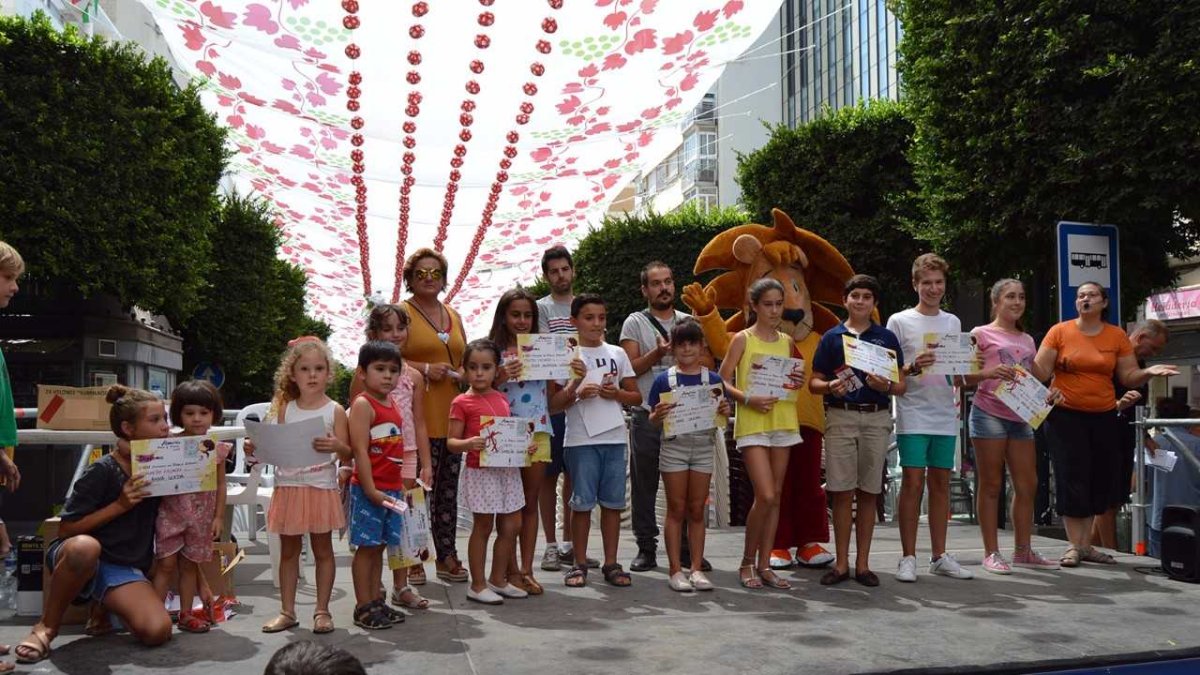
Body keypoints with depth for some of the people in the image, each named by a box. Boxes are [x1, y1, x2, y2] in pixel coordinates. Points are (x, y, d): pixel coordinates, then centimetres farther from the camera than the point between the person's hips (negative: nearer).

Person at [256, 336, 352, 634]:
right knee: (288, 551, 11)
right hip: (288, 488, 3)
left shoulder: (335, 411, -5)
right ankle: (287, 611, 22)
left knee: (322, 550, 8)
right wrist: (256, 449, -10)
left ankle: (322, 611, 18)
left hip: (321, 489, -3)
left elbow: (347, 454, -8)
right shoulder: (285, 409, 5)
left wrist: (336, 446, -29)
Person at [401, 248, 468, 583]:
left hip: (452, 414, 6)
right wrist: (425, 369, -17)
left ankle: (447, 555, 19)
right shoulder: (401, 313, -1)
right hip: (419, 415, -6)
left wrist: (465, 373, 6)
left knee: (449, 486, 10)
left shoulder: (454, 316, 19)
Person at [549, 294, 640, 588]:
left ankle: (611, 563, 15)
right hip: (580, 439, -3)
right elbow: (554, 403, -1)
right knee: (582, 502, 1)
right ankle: (579, 564, 13)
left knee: (613, 502, 6)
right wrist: (577, 392, -18)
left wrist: (616, 393, -6)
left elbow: (636, 396, 13)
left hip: (614, 437, 3)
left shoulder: (617, 354, 11)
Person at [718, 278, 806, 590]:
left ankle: (764, 564, 15)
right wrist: (747, 398, -20)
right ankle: (748, 562, 6)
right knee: (765, 496, -12)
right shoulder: (743, 339, -2)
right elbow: (723, 381, -5)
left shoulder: (786, 342, 12)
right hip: (752, 424, -5)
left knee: (775, 497, 6)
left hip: (783, 422, 5)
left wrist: (798, 383, 1)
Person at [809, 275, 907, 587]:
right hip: (840, 417, -1)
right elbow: (814, 382, 8)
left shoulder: (886, 338, 9)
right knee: (842, 492, -1)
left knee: (868, 493, 5)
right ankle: (841, 564, 8)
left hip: (876, 418, 1)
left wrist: (885, 386, -14)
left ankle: (862, 563, 13)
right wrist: (831, 387, -13)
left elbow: (902, 386, 8)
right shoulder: (832, 337, 8)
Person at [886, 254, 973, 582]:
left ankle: (939, 556, 17)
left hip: (946, 417, 5)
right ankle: (908, 558, 2)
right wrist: (914, 367, -21)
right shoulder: (900, 321, 0)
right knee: (913, 483, -5)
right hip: (913, 416, -5)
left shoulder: (953, 322, 14)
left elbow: (959, 376, 19)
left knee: (940, 483, 9)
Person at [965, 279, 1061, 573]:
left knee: (1027, 485, 7)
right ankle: (991, 553, 3)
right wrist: (989, 373, -23)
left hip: (1021, 417, 6)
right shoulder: (981, 334, 1)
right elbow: (965, 377, -5)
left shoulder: (1028, 340, 20)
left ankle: (1023, 551, 17)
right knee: (991, 484, -2)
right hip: (989, 414, -6)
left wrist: (1048, 394, 3)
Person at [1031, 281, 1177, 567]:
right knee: (1072, 481, -4)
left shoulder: (1117, 336, 5)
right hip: (1066, 416, -3)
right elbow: (1041, 372, -7)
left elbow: (1129, 377, 5)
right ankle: (1074, 546, 2)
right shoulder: (1059, 331, -3)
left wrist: (1148, 372, -15)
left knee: (1099, 481, 6)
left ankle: (1085, 544, 16)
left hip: (1104, 418, 3)